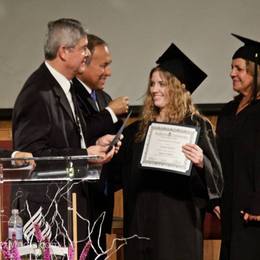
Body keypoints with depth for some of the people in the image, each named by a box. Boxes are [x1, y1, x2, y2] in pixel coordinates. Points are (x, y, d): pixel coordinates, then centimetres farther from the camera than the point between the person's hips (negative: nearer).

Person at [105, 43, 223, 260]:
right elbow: (120, 174, 19)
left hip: (178, 220, -5)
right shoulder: (138, 130, 13)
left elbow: (215, 176, -6)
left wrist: (201, 163, -26)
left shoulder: (196, 126, -1)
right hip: (141, 221, 5)